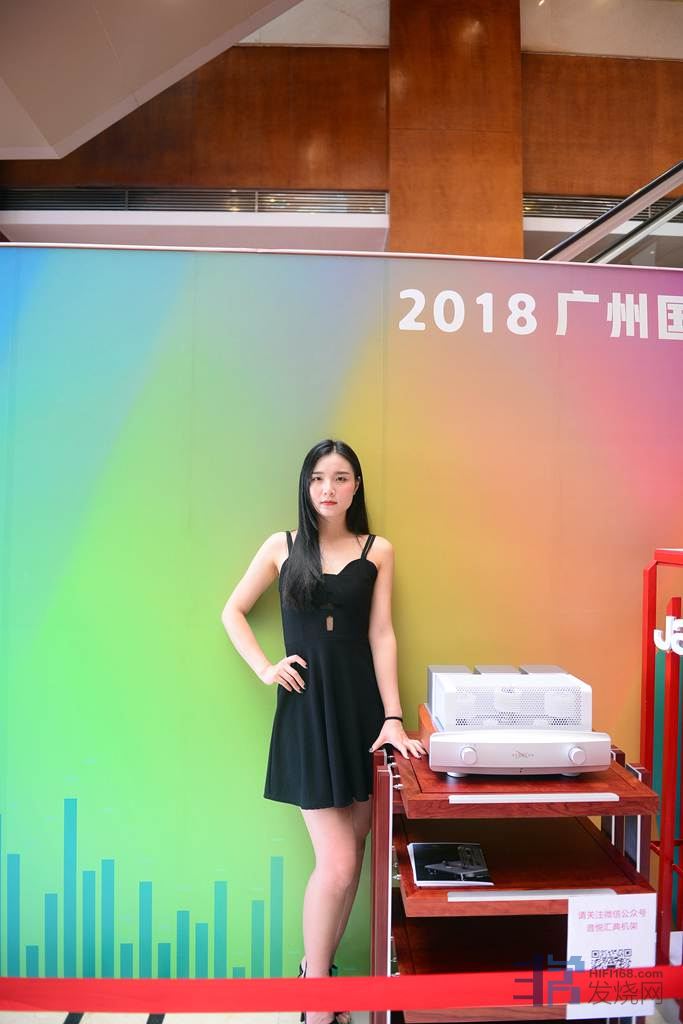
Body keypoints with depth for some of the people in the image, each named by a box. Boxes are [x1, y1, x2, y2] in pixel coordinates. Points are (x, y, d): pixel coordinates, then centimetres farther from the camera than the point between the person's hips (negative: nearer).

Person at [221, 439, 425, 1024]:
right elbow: (233, 612, 11)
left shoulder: (377, 551, 4)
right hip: (308, 709, -2)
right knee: (336, 863, -4)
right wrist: (264, 669, -1)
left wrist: (393, 718, -6)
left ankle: (319, 966, 33)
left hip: (364, 704, 2)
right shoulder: (282, 547, 3)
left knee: (352, 854, 9)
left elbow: (381, 635, 0)